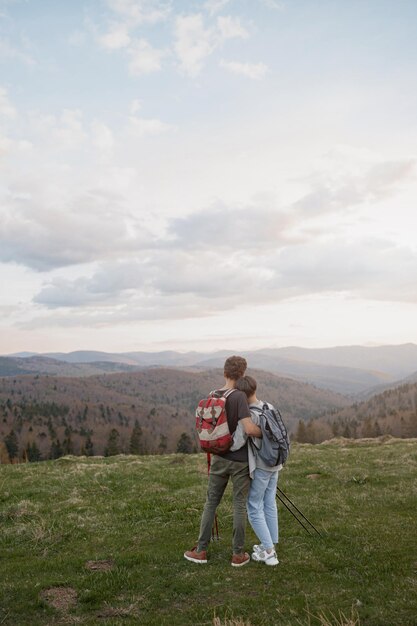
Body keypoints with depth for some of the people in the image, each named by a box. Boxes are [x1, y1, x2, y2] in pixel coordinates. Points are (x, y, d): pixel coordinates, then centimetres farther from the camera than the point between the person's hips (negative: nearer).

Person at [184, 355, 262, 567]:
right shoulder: (239, 397, -19)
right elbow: (250, 429, -28)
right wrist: (264, 433, -9)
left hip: (219, 459, 5)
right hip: (240, 461, -4)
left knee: (211, 502, 14)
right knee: (239, 505, 7)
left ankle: (201, 550, 20)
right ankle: (238, 554, 17)